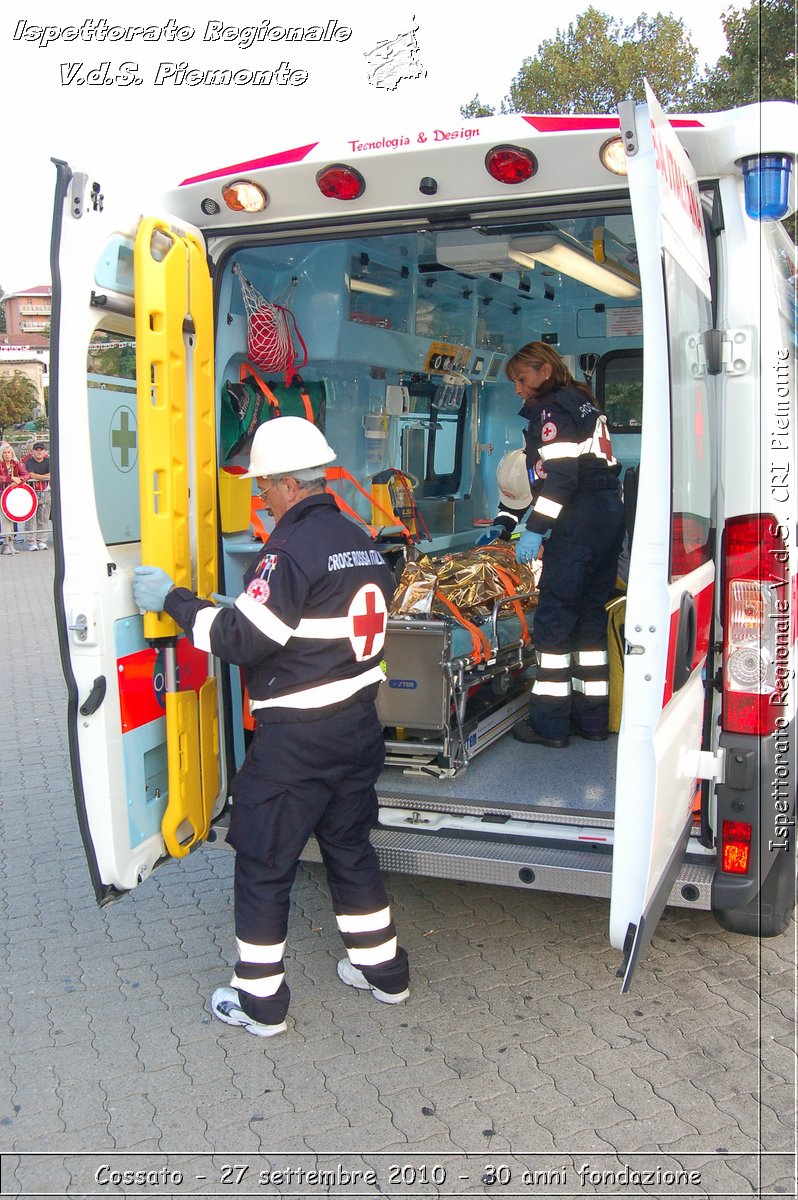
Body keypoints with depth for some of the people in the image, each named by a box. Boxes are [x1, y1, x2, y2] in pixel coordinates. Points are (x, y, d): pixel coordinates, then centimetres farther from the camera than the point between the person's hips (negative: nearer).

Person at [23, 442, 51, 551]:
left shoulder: (48, 461, 7)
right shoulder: (29, 462, 0)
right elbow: (31, 475, -15)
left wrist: (37, 477, -12)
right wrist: (45, 477, -12)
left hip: (45, 492, 3)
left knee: (43, 518, 4)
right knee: (31, 518, -4)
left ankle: (42, 541, 11)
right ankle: (31, 542, 0)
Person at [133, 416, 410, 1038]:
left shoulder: (292, 549, -19)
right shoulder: (361, 542, 9)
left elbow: (242, 638, -20)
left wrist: (173, 600, -9)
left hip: (295, 741, -8)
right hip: (359, 725, 9)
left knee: (264, 864, 7)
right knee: (350, 846, 22)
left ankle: (260, 1001, 19)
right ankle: (383, 969, 34)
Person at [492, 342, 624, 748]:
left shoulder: (552, 410, -6)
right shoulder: (581, 403, 24)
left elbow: (559, 476, -19)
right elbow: (539, 473, 25)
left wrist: (535, 529, -16)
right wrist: (504, 522, 24)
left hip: (577, 525, -10)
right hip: (609, 517, 10)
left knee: (554, 618, -5)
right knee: (592, 615, 12)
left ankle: (549, 723, -2)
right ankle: (592, 719, 18)